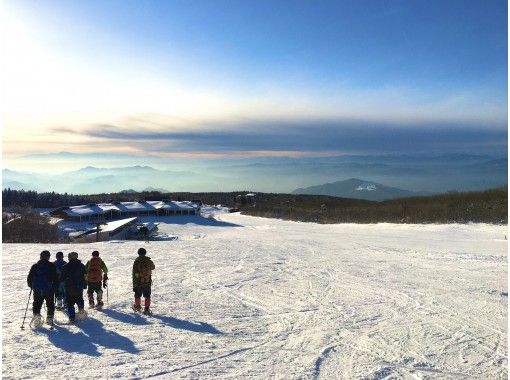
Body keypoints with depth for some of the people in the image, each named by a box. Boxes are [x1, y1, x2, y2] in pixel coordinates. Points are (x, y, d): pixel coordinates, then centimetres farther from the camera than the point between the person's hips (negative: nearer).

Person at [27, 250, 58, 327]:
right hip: (48, 290, -2)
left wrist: (31, 286, 22)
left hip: (37, 290, 2)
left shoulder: (35, 266, 3)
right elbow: (55, 278, -7)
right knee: (50, 304, 13)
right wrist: (55, 287, 5)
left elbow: (29, 278, 6)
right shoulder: (51, 266, -5)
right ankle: (49, 318, 15)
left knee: (37, 304, 12)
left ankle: (36, 315, -6)